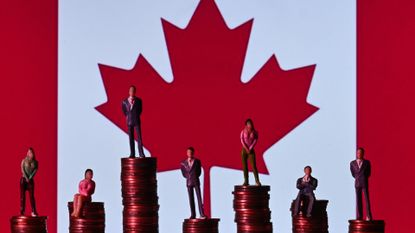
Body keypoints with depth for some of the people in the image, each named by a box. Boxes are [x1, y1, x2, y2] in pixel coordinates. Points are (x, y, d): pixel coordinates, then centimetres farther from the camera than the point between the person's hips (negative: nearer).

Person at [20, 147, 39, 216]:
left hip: (31, 180, 1)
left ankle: (33, 212, -6)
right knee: (22, 195, -2)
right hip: (23, 179, -1)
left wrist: (30, 178, -12)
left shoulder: (35, 162, 5)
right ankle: (22, 212, -1)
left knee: (32, 196, -5)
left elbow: (35, 170, -2)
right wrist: (26, 178, -13)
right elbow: (22, 169, -5)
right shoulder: (24, 161, 1)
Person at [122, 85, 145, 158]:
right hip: (129, 122, 2)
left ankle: (141, 154, -7)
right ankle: (132, 154, 7)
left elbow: (140, 110, 9)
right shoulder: (125, 101, 2)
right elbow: (124, 111, 13)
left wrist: (136, 116, 5)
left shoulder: (138, 101, -1)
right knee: (131, 138, 5)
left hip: (137, 121, -2)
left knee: (139, 137, -6)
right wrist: (128, 117, 8)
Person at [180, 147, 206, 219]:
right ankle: (193, 214, 4)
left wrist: (194, 177, -1)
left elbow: (199, 171, 6)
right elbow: (184, 173, 8)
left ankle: (202, 214, -13)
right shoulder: (183, 163, 7)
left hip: (196, 181, -1)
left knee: (199, 197, -9)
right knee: (191, 199, 2)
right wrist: (188, 177, -2)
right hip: (189, 182, 1)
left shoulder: (197, 161, 5)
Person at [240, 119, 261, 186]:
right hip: (244, 150, 1)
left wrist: (250, 149, -12)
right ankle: (246, 181, 3)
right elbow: (242, 141, -3)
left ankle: (257, 181, -10)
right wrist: (246, 149, -11)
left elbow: (255, 140, -3)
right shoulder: (243, 132, 0)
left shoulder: (254, 132, 1)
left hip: (251, 150, -1)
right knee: (244, 166, 0)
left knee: (254, 166, -9)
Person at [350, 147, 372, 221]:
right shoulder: (352, 163, 5)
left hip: (364, 183, -2)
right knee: (358, 200, 2)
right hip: (357, 183, 2)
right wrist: (357, 178, 8)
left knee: (367, 199, -6)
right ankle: (359, 217, 4)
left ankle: (368, 216, -7)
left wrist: (363, 178, 7)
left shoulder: (367, 162, 1)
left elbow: (368, 173, 8)